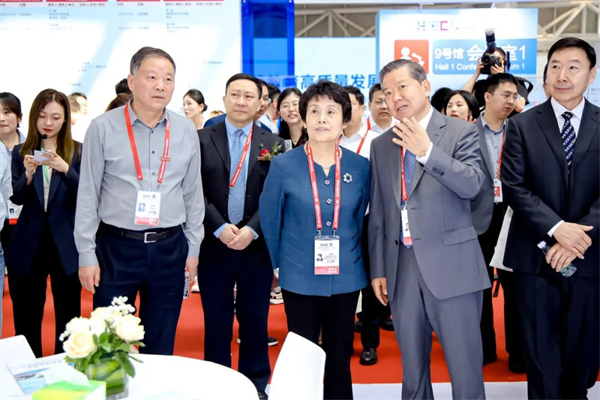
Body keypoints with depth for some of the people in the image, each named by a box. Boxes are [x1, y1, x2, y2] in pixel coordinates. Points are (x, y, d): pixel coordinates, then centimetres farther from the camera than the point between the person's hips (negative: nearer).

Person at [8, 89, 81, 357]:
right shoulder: (21, 152, 6)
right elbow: (16, 198, -1)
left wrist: (65, 169, -26)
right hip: (28, 245, 2)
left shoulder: (77, 152, -1)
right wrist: (29, 174, -20)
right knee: (26, 318, 10)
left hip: (66, 246, -2)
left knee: (68, 318, 5)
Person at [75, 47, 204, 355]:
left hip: (169, 248, 2)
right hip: (117, 247, -2)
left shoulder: (186, 130, 3)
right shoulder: (103, 127, -5)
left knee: (161, 347, 13)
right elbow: (87, 195, -2)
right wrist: (86, 254, -4)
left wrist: (193, 247, 10)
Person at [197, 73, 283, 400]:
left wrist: (251, 229, -13)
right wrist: (219, 228, -14)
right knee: (216, 322, 9)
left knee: (255, 321, 9)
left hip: (256, 245, 0)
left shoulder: (273, 144, 4)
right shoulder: (203, 139, 3)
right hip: (214, 244, 0)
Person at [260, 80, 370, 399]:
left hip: (346, 278, 2)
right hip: (300, 279, -2)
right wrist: (282, 264, 7)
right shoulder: (284, 165, -9)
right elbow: (270, 220, 0)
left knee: (340, 358, 14)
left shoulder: (360, 167, -2)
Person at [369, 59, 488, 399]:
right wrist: (378, 268, 9)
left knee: (465, 365, 3)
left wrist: (427, 151, -25)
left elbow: (473, 185, -16)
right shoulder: (382, 145, 10)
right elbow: (378, 213, 11)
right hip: (402, 266, 4)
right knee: (411, 365, 15)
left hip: (451, 265, -4)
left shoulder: (461, 132, -2)